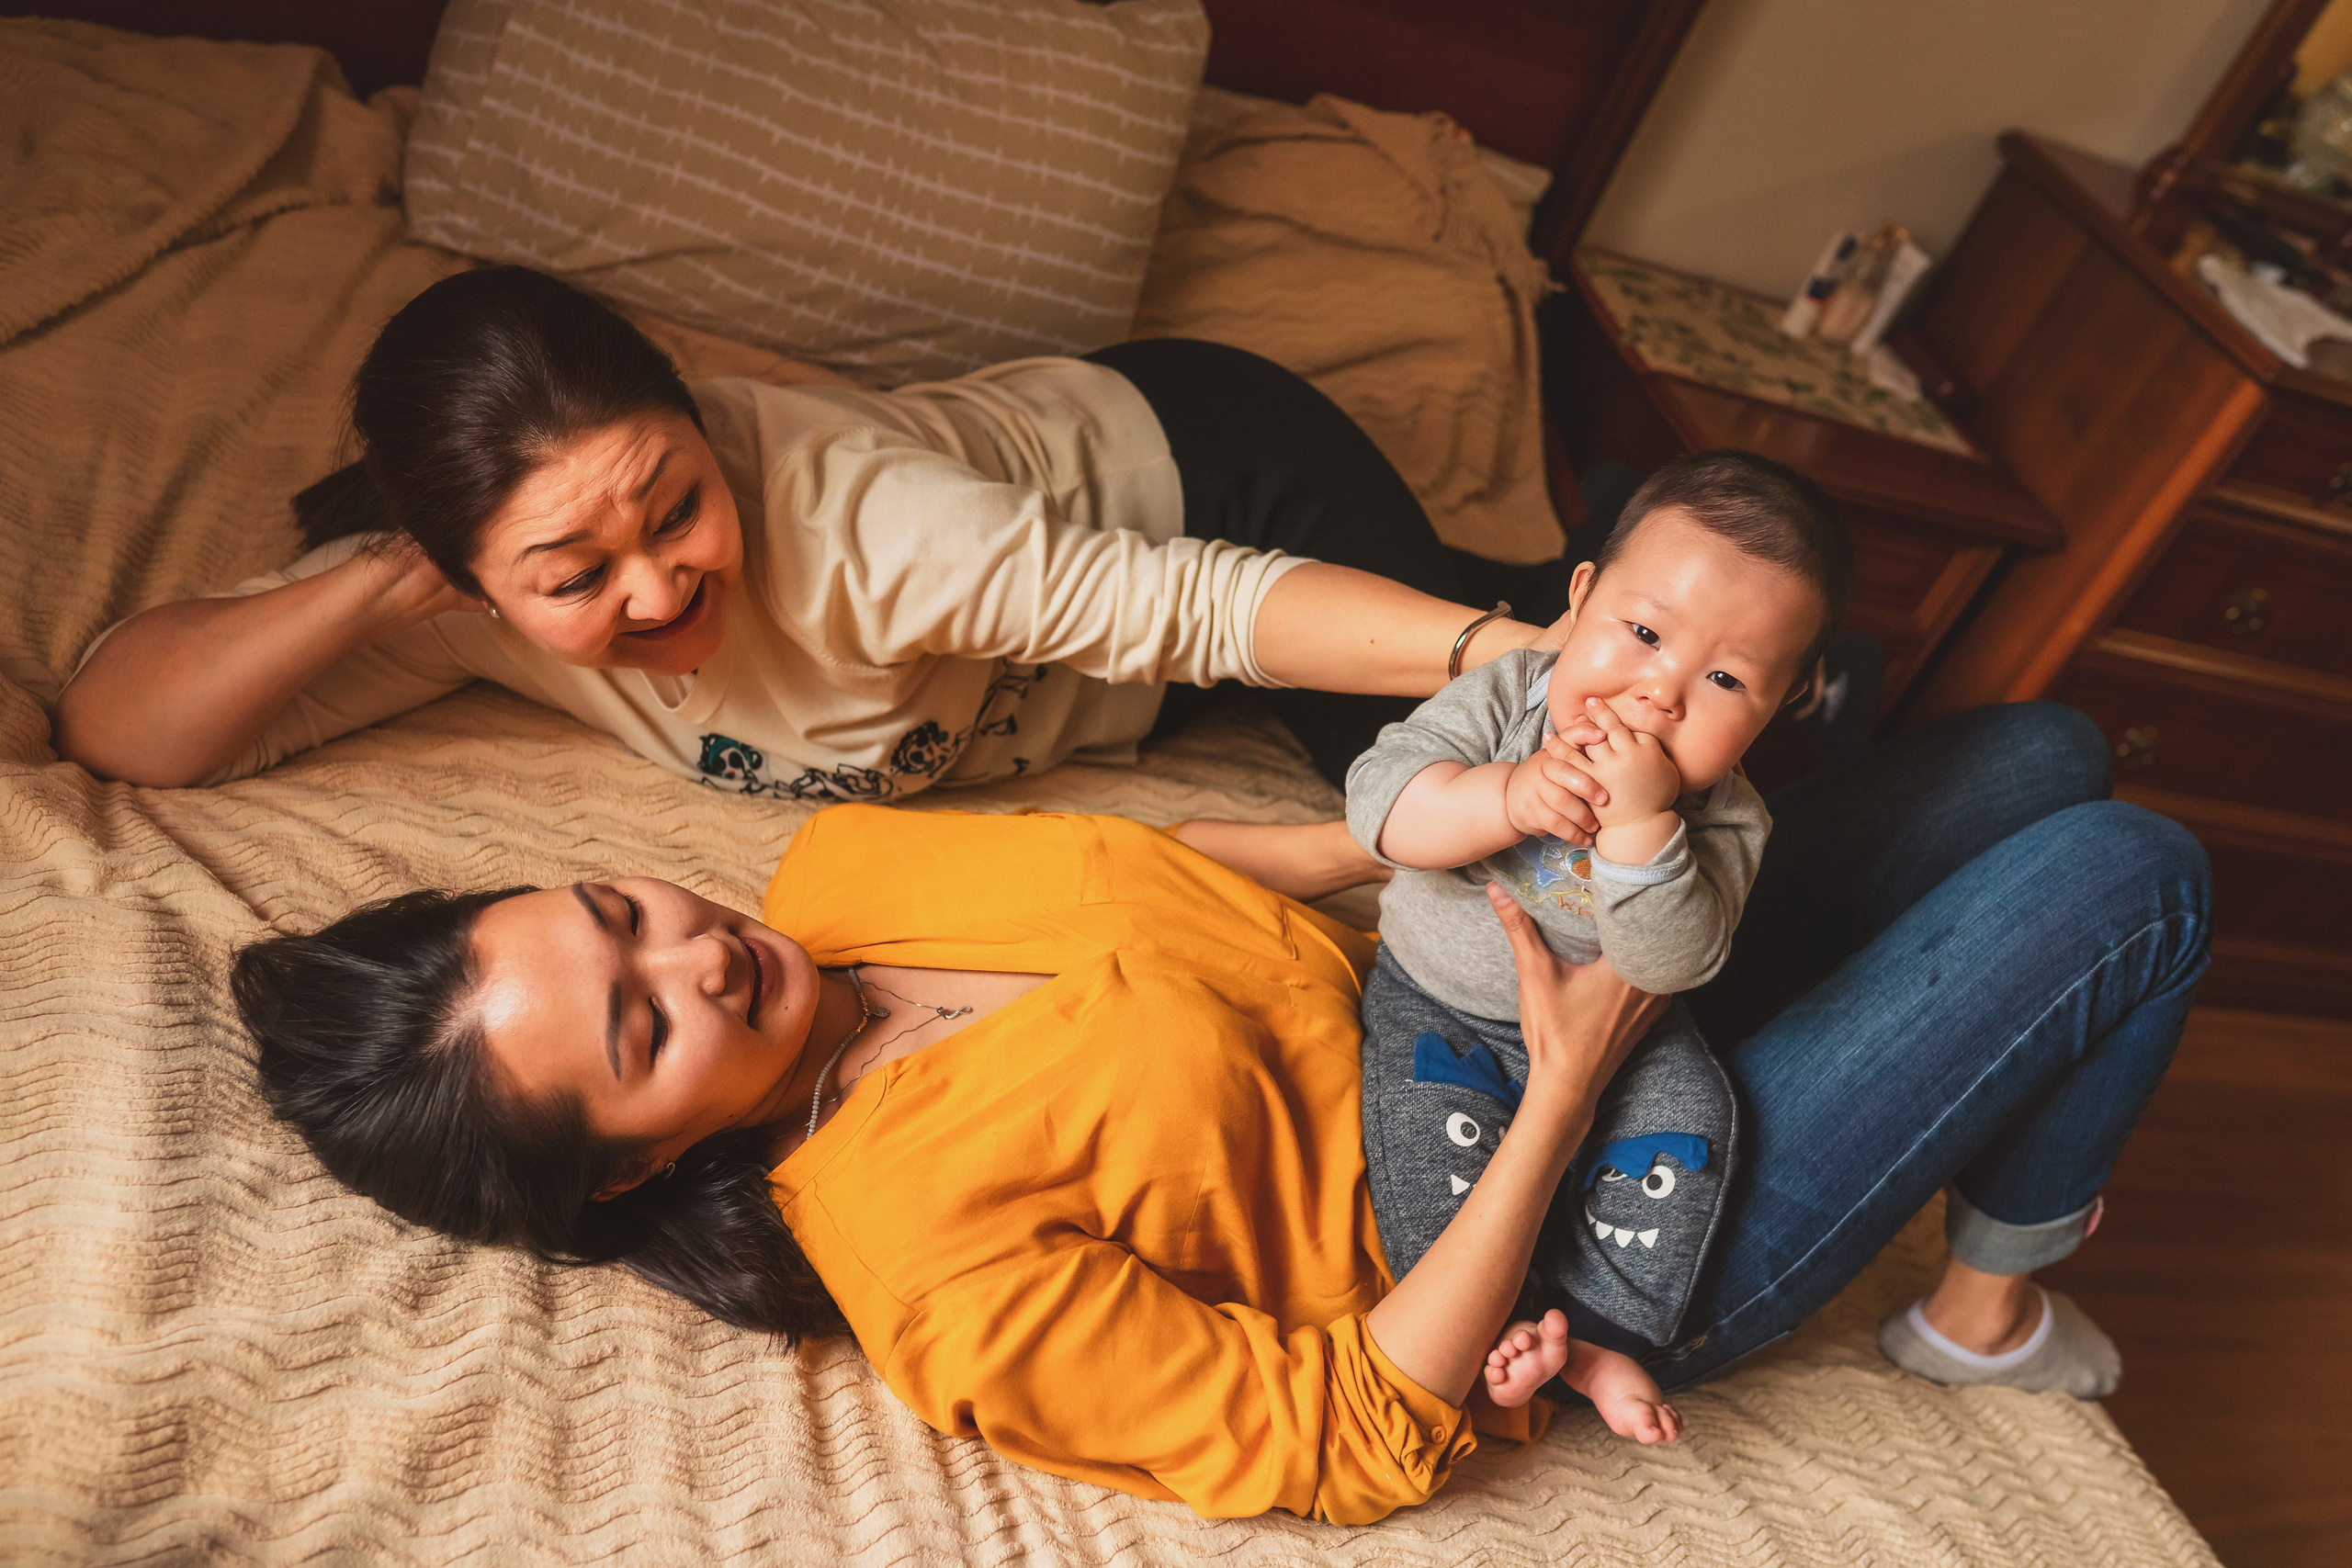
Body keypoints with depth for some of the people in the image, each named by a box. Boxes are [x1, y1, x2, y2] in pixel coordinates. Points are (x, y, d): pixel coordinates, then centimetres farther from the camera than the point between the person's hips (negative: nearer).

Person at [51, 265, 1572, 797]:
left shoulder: (835, 512, -38)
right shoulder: (471, 594, -21)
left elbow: (1194, 603, -39)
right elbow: (115, 722, -22)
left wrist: (1505, 646, -48)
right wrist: (376, 588, -35)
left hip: (1191, 454, -4)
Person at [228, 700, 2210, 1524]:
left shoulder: (838, 868, -7)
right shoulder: (935, 1270, -27)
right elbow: (1359, 1442, -21)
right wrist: (1568, 1090, -25)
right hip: (1593, 1228, -6)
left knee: (2040, 750, 15)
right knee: (2133, 877, -1)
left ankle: (2003, 1137, 40)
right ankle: (1996, 1293, 22)